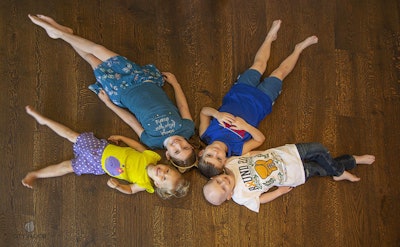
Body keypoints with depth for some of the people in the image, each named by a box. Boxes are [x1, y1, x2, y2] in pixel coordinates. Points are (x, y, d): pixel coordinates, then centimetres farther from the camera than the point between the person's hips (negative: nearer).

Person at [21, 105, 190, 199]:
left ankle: (34, 175, 15)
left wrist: (116, 185, -23)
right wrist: (120, 138, -1)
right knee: (72, 136, 5)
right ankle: (43, 119, 22)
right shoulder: (152, 157, -17)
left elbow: (130, 190, -8)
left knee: (69, 167, -1)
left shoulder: (144, 184, -21)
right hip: (103, 148, 2)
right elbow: (138, 145, -1)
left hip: (99, 166, -2)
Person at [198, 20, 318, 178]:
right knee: (279, 73, 12)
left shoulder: (205, 135, -30)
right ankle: (299, 48, 42)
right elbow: (260, 139, -24)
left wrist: (216, 113, -36)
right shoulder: (237, 151, -35)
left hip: (237, 94, 3)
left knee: (259, 64, 20)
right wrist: (246, 126, -41)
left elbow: (204, 110, -15)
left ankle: (271, 36, 51)